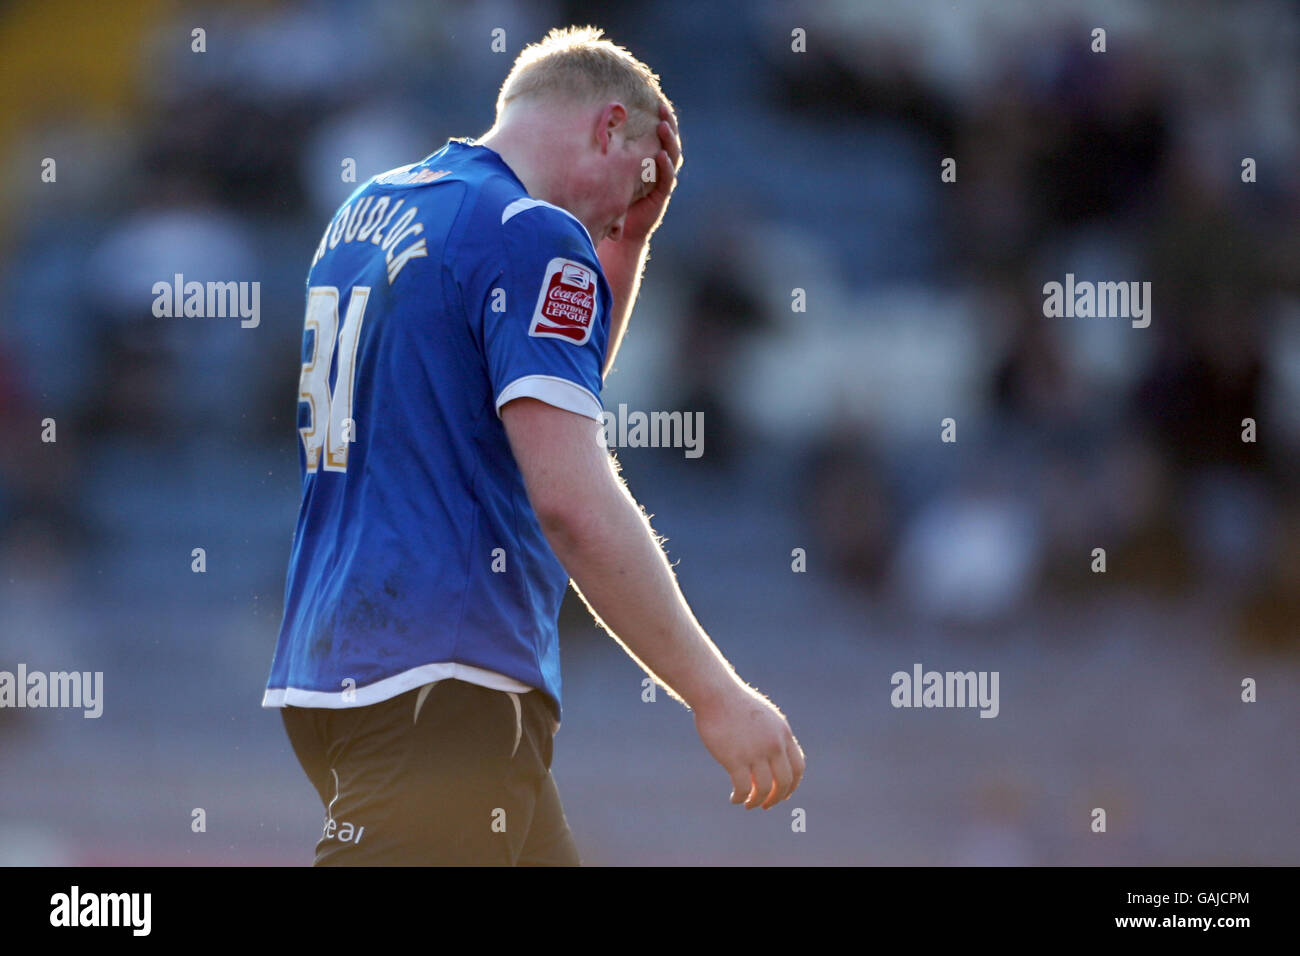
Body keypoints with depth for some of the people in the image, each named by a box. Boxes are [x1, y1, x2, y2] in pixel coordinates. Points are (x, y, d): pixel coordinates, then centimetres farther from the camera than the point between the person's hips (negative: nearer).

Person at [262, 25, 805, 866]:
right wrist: (715, 693, -15)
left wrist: (626, 244, 24)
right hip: (438, 688, -10)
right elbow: (574, 503, -19)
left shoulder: (369, 212, 18)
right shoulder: (534, 237, -10)